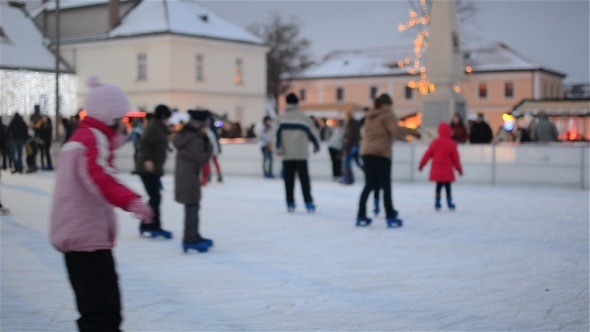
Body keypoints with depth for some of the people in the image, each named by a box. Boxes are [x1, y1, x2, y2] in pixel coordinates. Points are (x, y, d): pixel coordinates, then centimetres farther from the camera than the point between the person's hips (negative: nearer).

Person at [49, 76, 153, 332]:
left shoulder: (79, 137, 19)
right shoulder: (95, 138, -11)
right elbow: (99, 177, -30)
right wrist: (130, 201, -44)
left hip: (74, 231, 10)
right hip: (88, 233, -10)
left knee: (96, 300, 19)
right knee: (101, 304, -14)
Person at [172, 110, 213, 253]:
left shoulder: (184, 136, 11)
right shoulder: (196, 140, -19)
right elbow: (202, 158, -18)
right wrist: (209, 147, -6)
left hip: (183, 176, 10)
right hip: (190, 177, -10)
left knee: (193, 207, 18)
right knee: (192, 208, -5)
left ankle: (194, 236, 27)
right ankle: (190, 240, -3)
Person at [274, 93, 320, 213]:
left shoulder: (281, 117, 3)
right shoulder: (303, 117, 1)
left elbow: (277, 134, -4)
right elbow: (313, 131, 3)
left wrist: (278, 148, -1)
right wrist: (316, 145, 16)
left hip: (287, 155, 1)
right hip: (301, 154, -1)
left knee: (288, 179, 7)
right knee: (304, 179, 4)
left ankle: (290, 203, 7)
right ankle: (308, 203, -1)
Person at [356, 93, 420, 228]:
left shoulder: (370, 116, 19)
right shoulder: (387, 115, -5)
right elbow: (396, 130, -19)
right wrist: (413, 132, -14)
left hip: (367, 152, 7)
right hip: (381, 153, -7)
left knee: (369, 186, 11)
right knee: (386, 186, -3)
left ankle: (361, 216, 8)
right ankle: (390, 217, -4)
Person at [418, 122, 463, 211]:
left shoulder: (435, 143, 1)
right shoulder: (451, 144, -9)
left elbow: (428, 154, 5)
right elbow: (455, 158, -4)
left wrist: (421, 164, 15)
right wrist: (459, 169, 6)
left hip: (436, 169, 3)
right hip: (447, 170, -3)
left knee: (439, 186, 12)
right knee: (448, 186, 5)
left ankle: (437, 203, 10)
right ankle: (449, 203, 8)